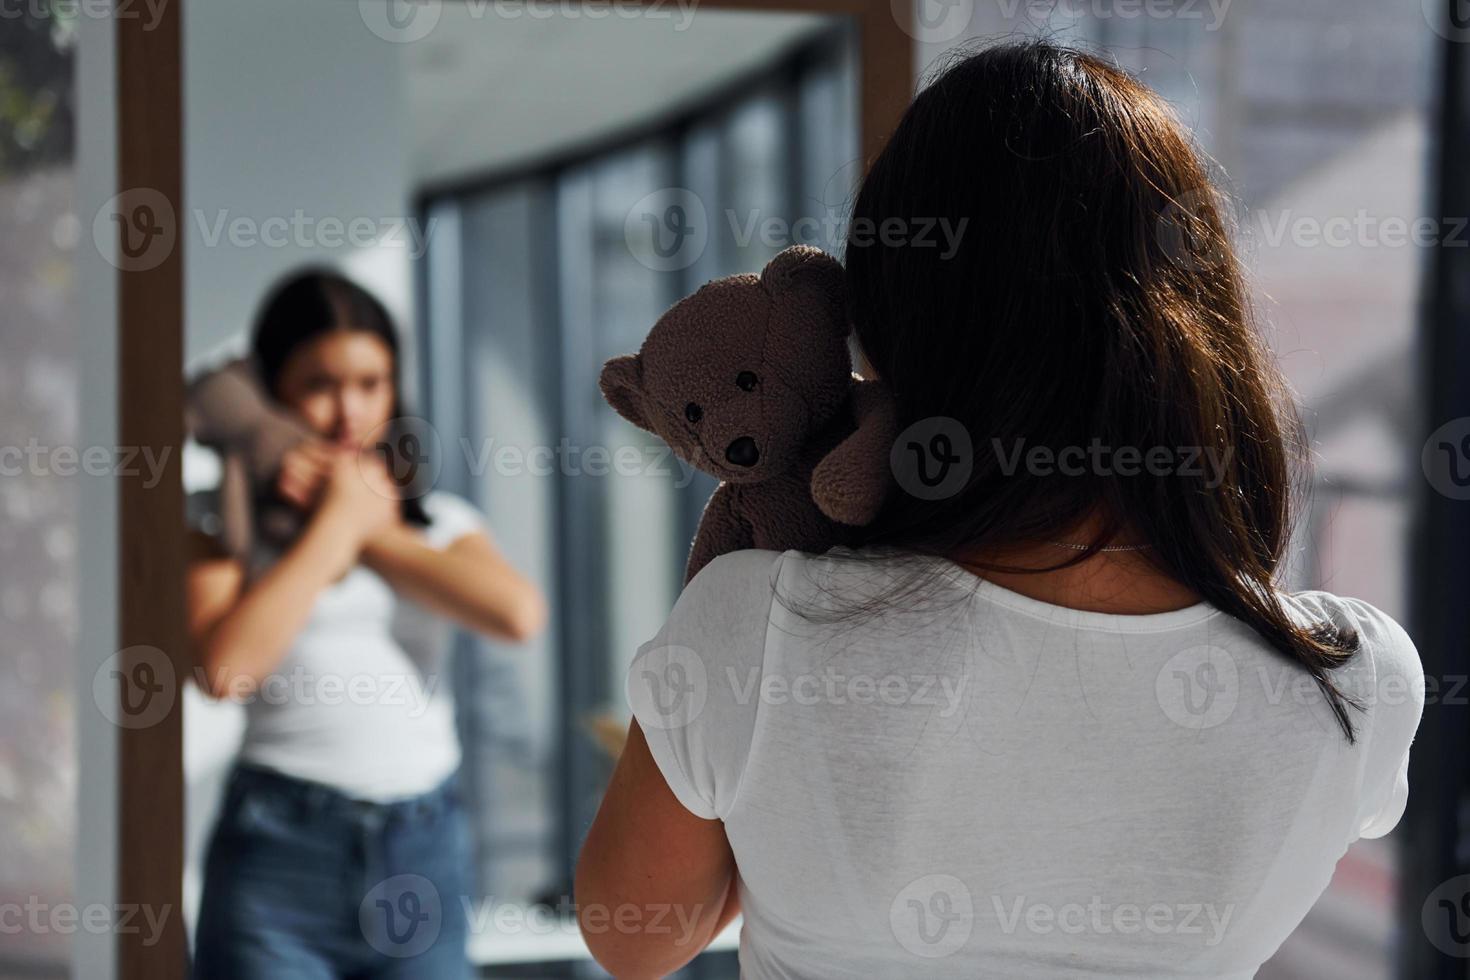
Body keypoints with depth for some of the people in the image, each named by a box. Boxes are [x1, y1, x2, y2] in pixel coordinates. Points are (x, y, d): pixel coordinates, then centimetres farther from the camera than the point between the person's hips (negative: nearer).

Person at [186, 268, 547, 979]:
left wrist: (372, 530, -3)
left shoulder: (437, 520, 13)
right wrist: (338, 521, -6)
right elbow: (224, 666, -16)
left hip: (424, 849, 3)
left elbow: (518, 613, -7)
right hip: (282, 847, -3)